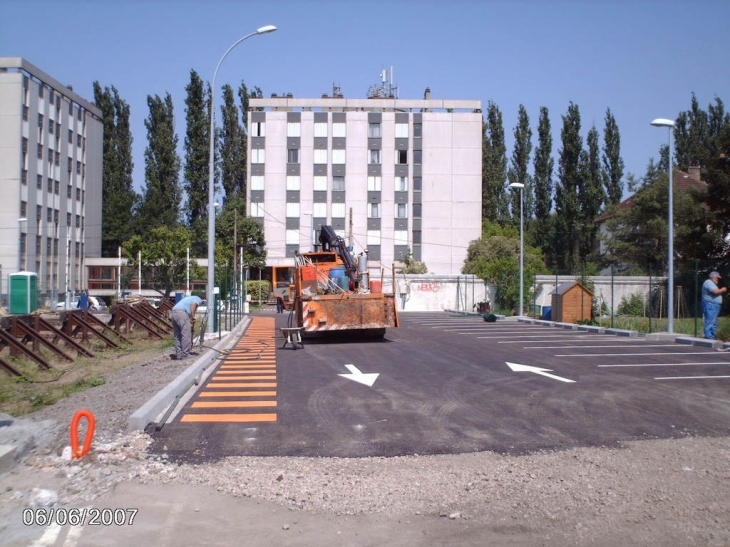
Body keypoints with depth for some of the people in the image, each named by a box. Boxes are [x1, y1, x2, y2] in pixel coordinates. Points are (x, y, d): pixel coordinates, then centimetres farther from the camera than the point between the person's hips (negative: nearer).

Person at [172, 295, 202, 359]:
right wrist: (193, 317, -5)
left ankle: (178, 354, 15)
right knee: (186, 335, -5)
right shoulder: (198, 299, 13)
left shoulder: (191, 298, 36)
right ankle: (185, 355, -4)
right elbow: (193, 304, -12)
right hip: (181, 312, -9)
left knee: (177, 336, 13)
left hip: (174, 312, 9)